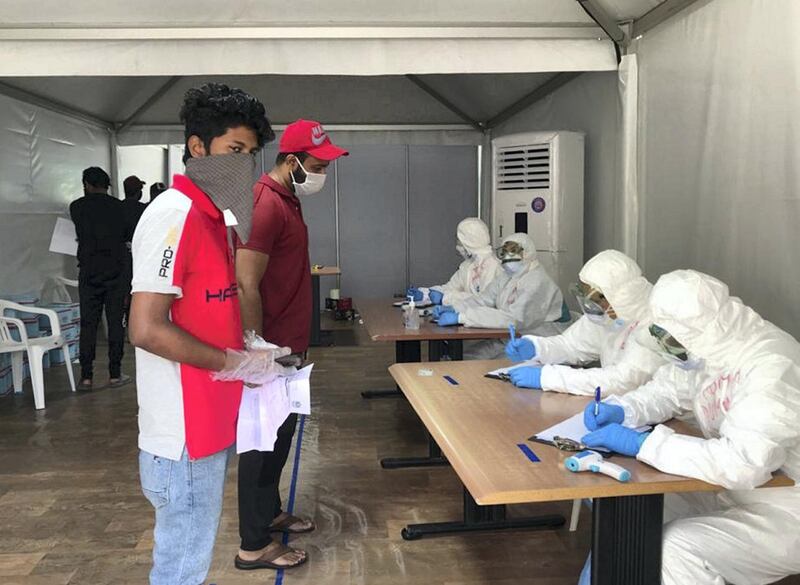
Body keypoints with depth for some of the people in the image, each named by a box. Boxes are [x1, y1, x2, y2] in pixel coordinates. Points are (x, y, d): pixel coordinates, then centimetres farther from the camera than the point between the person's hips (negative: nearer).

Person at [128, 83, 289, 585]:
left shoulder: (212, 217, 11)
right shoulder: (175, 215, -18)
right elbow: (147, 330, -24)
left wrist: (251, 352, 6)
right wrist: (236, 364, -17)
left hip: (207, 424, 9)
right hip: (186, 433, -9)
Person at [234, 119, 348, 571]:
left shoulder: (287, 200, 11)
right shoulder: (266, 205, -20)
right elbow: (246, 287, -24)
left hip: (286, 343, 10)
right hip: (270, 347, -10)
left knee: (280, 432, 20)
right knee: (264, 439, 0)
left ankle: (270, 513, 36)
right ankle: (254, 545, 14)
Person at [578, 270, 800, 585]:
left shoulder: (772, 369, -29)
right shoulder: (708, 346, -4)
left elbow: (742, 463, -39)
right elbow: (668, 389, 12)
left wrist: (642, 443, -33)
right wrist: (621, 411, -8)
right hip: (731, 489, 8)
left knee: (675, 552, -26)